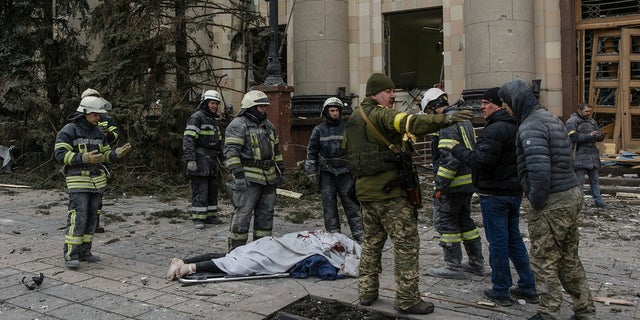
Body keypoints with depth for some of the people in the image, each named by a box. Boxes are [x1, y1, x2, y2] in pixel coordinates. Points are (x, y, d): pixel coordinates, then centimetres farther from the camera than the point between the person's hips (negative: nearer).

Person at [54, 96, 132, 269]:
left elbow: (106, 155, 15)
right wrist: (85, 158, -25)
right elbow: (60, 155, -14)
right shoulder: (69, 130, -7)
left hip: (97, 181, 7)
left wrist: (119, 153, -6)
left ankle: (84, 251, 17)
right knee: (78, 218, -11)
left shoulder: (98, 132, 13)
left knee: (91, 217, 9)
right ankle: (71, 255, -5)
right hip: (78, 181, -7)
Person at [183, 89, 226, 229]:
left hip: (212, 161, 9)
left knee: (212, 190, 10)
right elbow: (188, 140, -17)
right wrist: (190, 160, -24)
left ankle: (210, 216, 17)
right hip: (200, 160, -8)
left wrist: (222, 160, 22)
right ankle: (197, 218, -5)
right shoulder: (196, 118, -8)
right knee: (200, 190, -9)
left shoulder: (213, 121, 20)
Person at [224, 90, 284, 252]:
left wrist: (280, 169, 22)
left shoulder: (268, 125, 19)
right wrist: (238, 175, -22)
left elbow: (276, 149, 27)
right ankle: (236, 249, 3)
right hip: (249, 178, -8)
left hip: (268, 178, 8)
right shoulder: (238, 125, -7)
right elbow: (231, 151, -15)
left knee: (266, 214, 12)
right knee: (243, 214, -6)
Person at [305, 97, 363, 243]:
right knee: (329, 204, 2)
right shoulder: (318, 130, 6)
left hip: (345, 171, 0)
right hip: (326, 172, 1)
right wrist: (311, 171, 2)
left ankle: (358, 233, 1)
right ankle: (333, 234, 10)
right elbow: (311, 151, 8)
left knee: (351, 202, -3)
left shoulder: (346, 128, 7)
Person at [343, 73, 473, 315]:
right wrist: (445, 119, -43)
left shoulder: (354, 119, 14)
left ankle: (367, 292, 26)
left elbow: (347, 148, 24)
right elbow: (409, 122, -32)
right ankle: (407, 300, 5)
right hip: (390, 193, -9)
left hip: (365, 192, 9)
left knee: (371, 241, 19)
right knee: (407, 244, 0)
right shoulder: (382, 114, -14)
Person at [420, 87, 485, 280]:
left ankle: (453, 267, 6)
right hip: (469, 181, 10)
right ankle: (476, 263, 25)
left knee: (444, 221, 0)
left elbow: (450, 158, -25)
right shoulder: (462, 118, 16)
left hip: (454, 183, -10)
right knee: (464, 219, 18)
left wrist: (441, 185, -20)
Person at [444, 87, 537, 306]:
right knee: (514, 238, 17)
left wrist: (458, 150, -11)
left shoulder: (495, 129, -19)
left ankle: (501, 292, 11)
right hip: (514, 191, 10)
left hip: (495, 194, -9)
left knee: (497, 241, 0)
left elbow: (480, 161, -24)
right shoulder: (515, 127, 13)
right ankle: (528, 288, 23)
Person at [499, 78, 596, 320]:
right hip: (572, 194, 10)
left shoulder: (530, 126, -17)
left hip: (551, 203, -10)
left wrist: (536, 202, -16)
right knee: (569, 259, 19)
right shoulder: (551, 118, 14)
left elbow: (539, 170, -27)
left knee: (545, 262, 3)